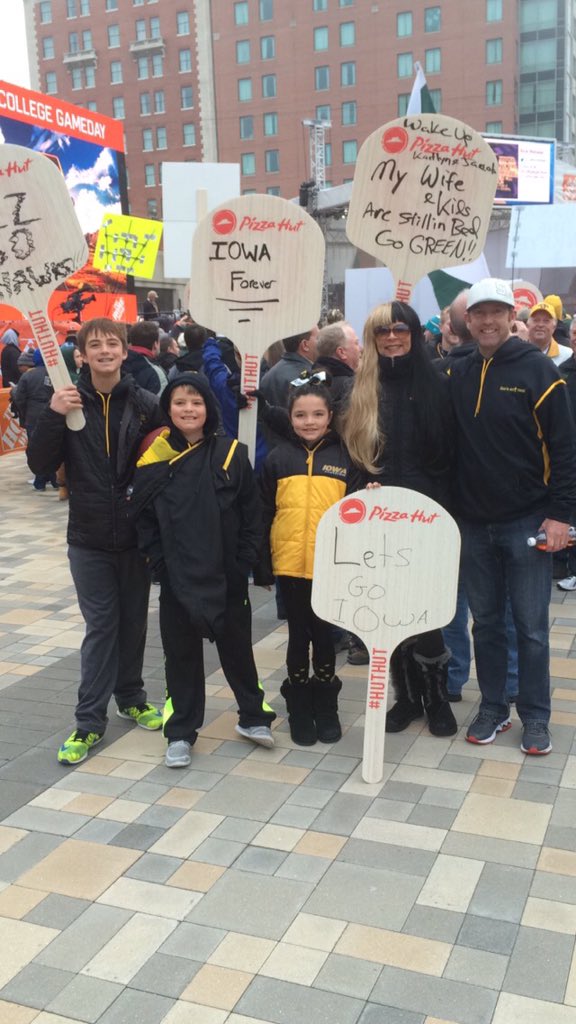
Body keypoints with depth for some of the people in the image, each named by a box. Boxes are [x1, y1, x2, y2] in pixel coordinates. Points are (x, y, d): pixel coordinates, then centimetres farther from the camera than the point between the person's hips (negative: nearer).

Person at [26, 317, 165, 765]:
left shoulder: (144, 404, -4)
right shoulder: (69, 402, -3)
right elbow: (41, 465, -8)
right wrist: (52, 416, -20)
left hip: (135, 535, 1)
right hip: (89, 538, -1)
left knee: (134, 622, 14)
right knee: (101, 626, 3)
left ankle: (131, 698, 33)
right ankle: (89, 722, 13)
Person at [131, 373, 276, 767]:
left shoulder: (231, 455, -5)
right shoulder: (154, 460, -2)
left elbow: (252, 514, -2)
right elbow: (144, 519, 1)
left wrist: (243, 563, -7)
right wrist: (159, 565, -6)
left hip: (227, 576, 0)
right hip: (177, 579, 1)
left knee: (237, 646, 14)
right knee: (181, 654, 10)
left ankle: (253, 716, 33)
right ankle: (180, 733, 23)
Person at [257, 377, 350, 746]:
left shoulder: (343, 457, 2)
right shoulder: (279, 459, 2)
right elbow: (264, 515, 2)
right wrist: (262, 566, -2)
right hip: (290, 563, 0)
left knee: (325, 635, 10)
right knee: (299, 636, 10)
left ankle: (326, 708, 26)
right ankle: (299, 711, 23)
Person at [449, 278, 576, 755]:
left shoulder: (538, 370, -5)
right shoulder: (457, 375, 7)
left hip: (527, 523, -4)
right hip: (474, 523, 4)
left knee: (531, 626, 4)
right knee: (486, 621, 12)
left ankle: (535, 717, 17)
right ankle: (493, 708, 25)